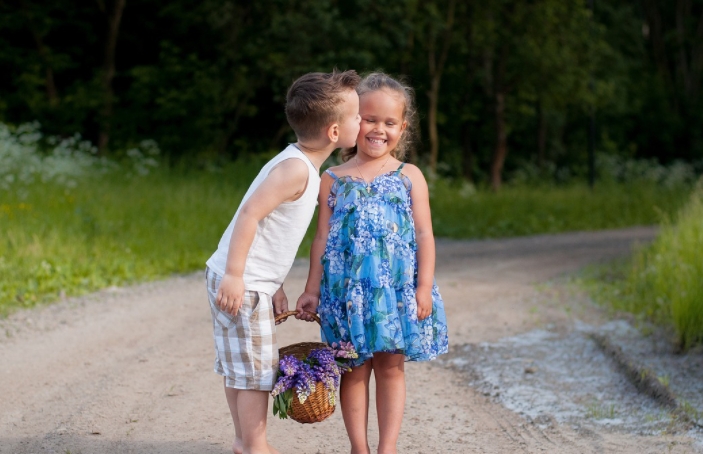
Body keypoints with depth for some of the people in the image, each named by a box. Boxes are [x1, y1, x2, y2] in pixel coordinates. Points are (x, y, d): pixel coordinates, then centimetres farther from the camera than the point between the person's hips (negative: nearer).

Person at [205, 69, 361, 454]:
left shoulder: (300, 164, 11)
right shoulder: (296, 168, -20)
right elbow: (249, 213, -26)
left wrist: (274, 286, 16)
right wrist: (234, 275, -26)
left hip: (255, 281, 10)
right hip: (240, 283, -10)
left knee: (239, 366, 18)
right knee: (257, 368, 0)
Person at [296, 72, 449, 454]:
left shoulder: (410, 177, 3)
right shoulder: (333, 179, 5)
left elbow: (424, 234, 1)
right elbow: (322, 238, 5)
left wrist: (424, 287, -6)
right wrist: (312, 290, 2)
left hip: (396, 289, 0)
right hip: (348, 290, 0)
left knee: (391, 366, 5)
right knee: (355, 369, 5)